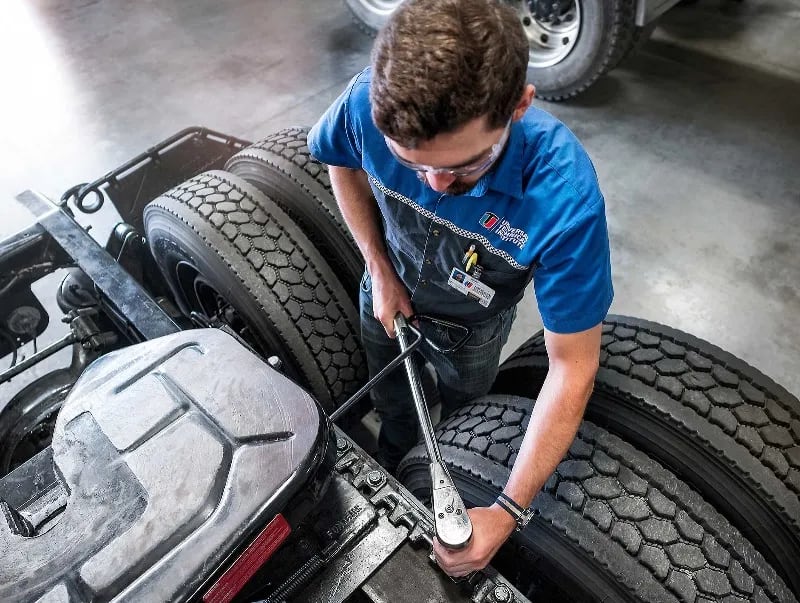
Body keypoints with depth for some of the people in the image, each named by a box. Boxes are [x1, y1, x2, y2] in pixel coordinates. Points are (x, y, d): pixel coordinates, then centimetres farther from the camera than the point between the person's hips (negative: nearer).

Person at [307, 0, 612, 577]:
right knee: (394, 413, 30)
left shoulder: (565, 195, -43)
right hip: (389, 294, 3)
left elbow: (572, 366, -34)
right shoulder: (369, 101, -36)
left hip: (473, 327, -2)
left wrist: (507, 512, -36)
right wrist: (380, 270, -15)